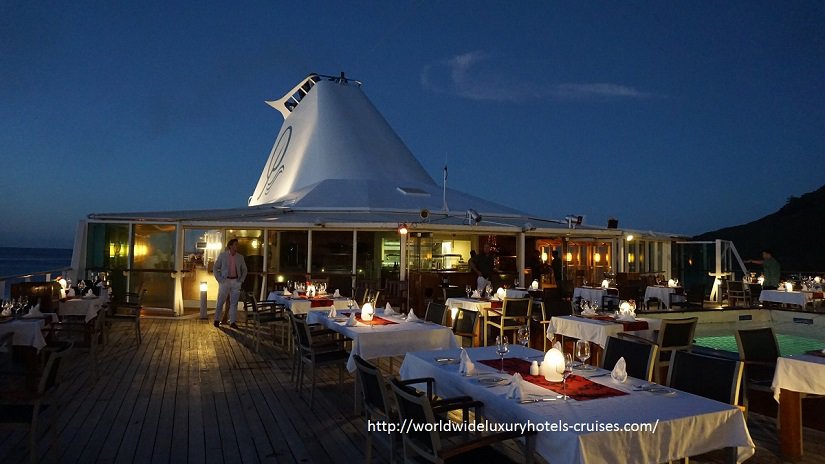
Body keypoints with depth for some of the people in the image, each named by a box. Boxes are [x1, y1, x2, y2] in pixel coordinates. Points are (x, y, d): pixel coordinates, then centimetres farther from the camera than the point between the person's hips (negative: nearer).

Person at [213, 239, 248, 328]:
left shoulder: (240, 257, 6)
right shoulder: (222, 255, -1)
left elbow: (244, 270, 14)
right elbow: (215, 268, 2)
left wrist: (241, 280, 3)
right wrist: (219, 279, -6)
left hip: (236, 281, 2)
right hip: (225, 281, -2)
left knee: (234, 303, 3)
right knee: (220, 302, 4)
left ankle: (232, 322, 8)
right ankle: (217, 320, 19)